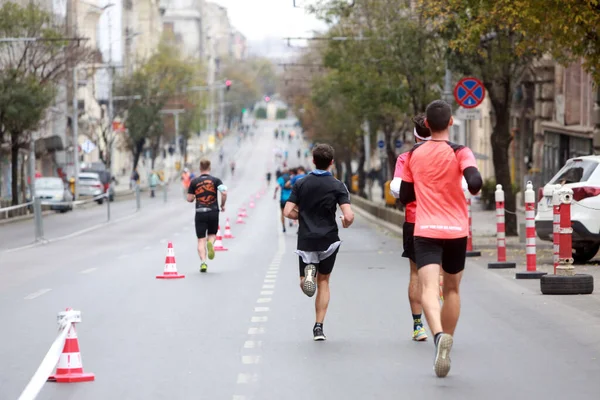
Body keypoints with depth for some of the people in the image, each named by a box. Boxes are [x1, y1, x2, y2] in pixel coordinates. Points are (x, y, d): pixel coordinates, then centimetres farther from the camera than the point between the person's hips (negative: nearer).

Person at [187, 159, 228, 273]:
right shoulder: (215, 180, 1)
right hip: (213, 212, 0)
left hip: (200, 213, 0)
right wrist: (223, 205, 2)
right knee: (212, 234, 20)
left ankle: (203, 262, -15)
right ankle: (210, 243, -16)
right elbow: (224, 192, -13)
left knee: (201, 240, 2)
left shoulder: (194, 182, 3)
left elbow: (189, 199, 2)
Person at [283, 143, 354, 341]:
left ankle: (309, 270, -27)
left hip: (306, 240, 1)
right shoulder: (337, 186, -7)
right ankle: (318, 327, 7)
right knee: (323, 281, 14)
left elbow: (288, 212, -4)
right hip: (328, 240, -1)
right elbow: (349, 216, -16)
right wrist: (346, 223, 8)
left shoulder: (301, 184, 0)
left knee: (306, 283, 10)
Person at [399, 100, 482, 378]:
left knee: (428, 288, -14)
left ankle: (439, 335, -41)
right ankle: (446, 347, 21)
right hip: (456, 230, 0)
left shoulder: (414, 155, 6)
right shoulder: (460, 153, -3)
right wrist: (474, 189, 1)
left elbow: (405, 196, 13)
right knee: (452, 289, 18)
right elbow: (475, 182, -21)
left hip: (425, 231, 0)